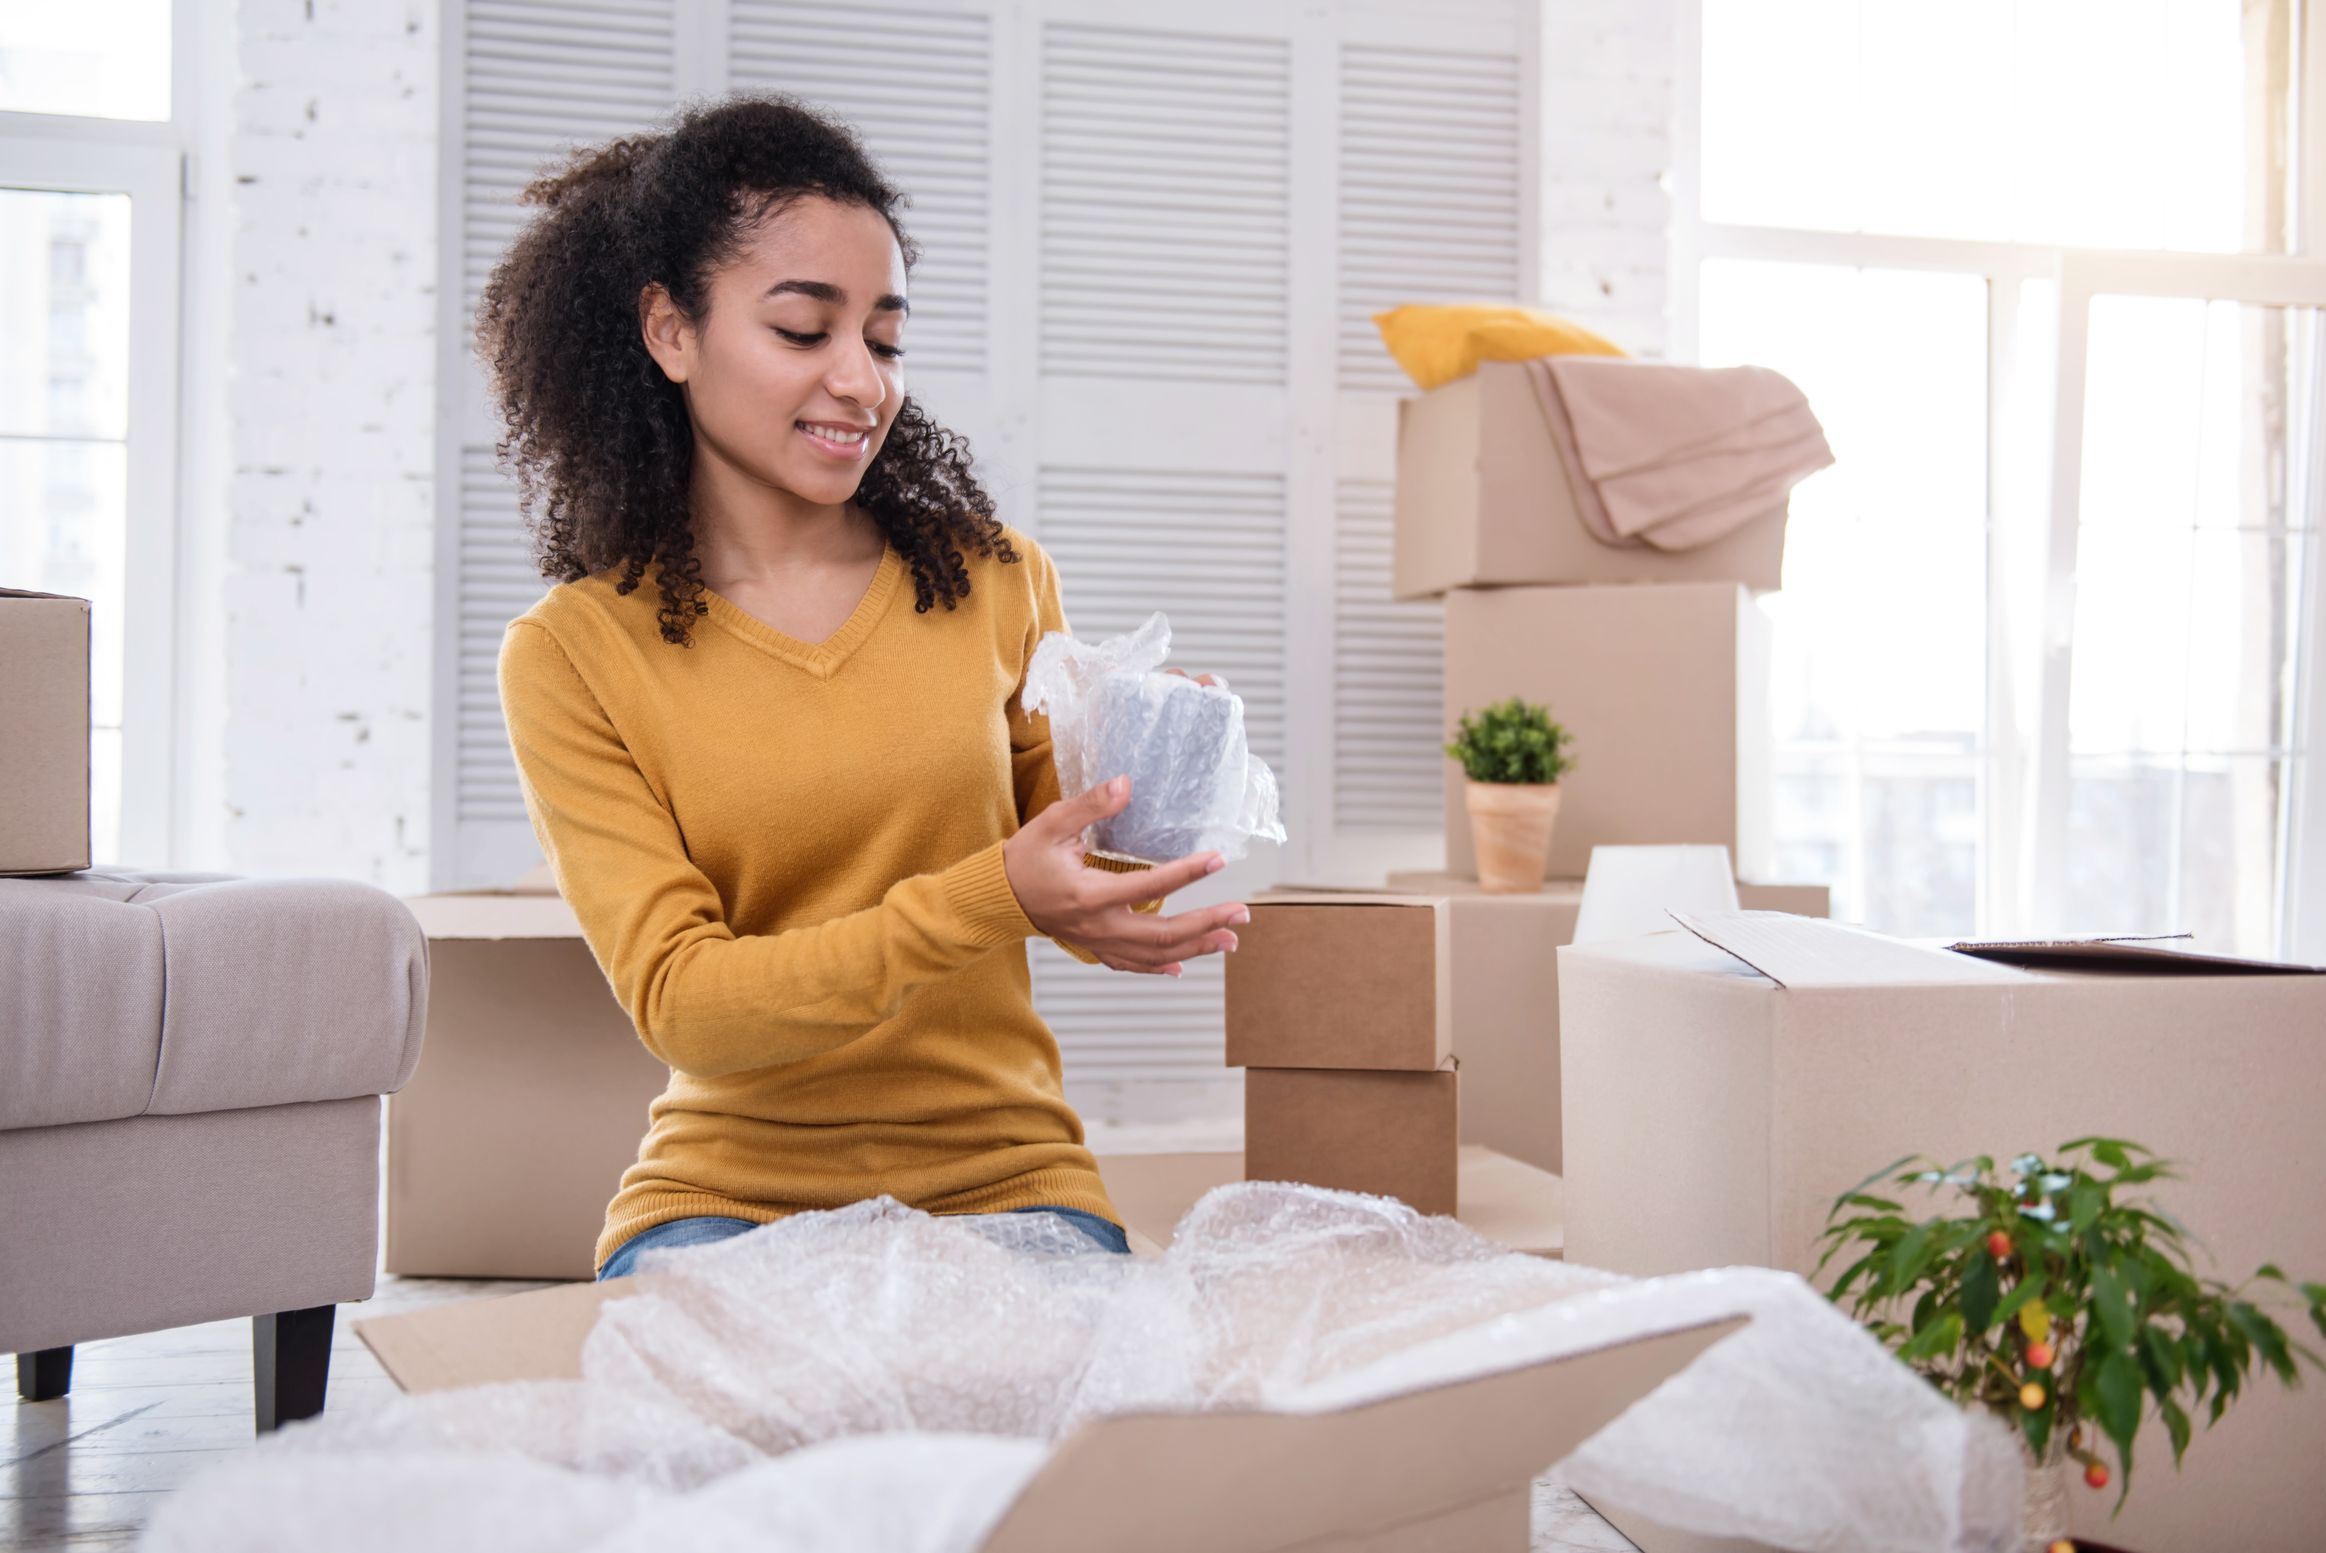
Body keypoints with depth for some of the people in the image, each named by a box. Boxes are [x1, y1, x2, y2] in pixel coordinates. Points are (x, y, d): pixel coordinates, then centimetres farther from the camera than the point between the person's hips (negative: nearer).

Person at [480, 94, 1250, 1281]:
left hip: (1000, 1179, 1)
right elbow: (679, 1002, -11)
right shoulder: (571, 656, -3)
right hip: (729, 1192, -1)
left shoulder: (997, 583, 5)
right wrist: (990, 900, -24)